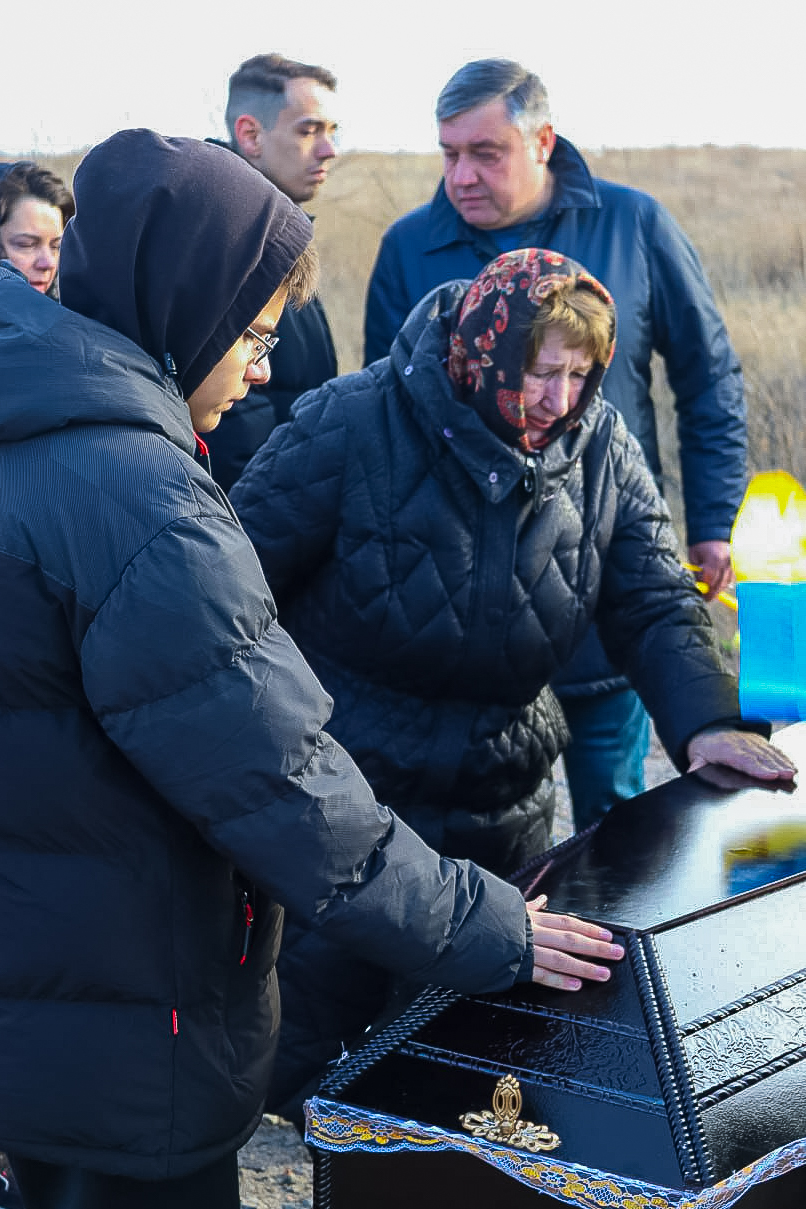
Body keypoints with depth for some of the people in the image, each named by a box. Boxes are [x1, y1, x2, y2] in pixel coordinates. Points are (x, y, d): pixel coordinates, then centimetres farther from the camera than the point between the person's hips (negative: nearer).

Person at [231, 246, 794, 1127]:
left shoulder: (602, 450, -4)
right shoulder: (353, 427, -17)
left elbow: (655, 604, -3)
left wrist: (703, 718, -21)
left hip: (507, 798, 5)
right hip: (349, 791, -4)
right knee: (326, 1010, 5)